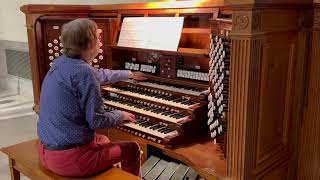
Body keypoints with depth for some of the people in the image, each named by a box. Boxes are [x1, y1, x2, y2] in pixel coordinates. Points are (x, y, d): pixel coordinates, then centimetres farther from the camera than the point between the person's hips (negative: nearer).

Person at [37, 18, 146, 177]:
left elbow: (99, 75, 23)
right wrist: (121, 115, 2)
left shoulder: (61, 63, 7)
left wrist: (130, 74, 36)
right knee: (131, 149, 10)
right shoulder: (84, 72, -21)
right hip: (69, 157, -8)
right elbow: (96, 121, -18)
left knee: (103, 140, 32)